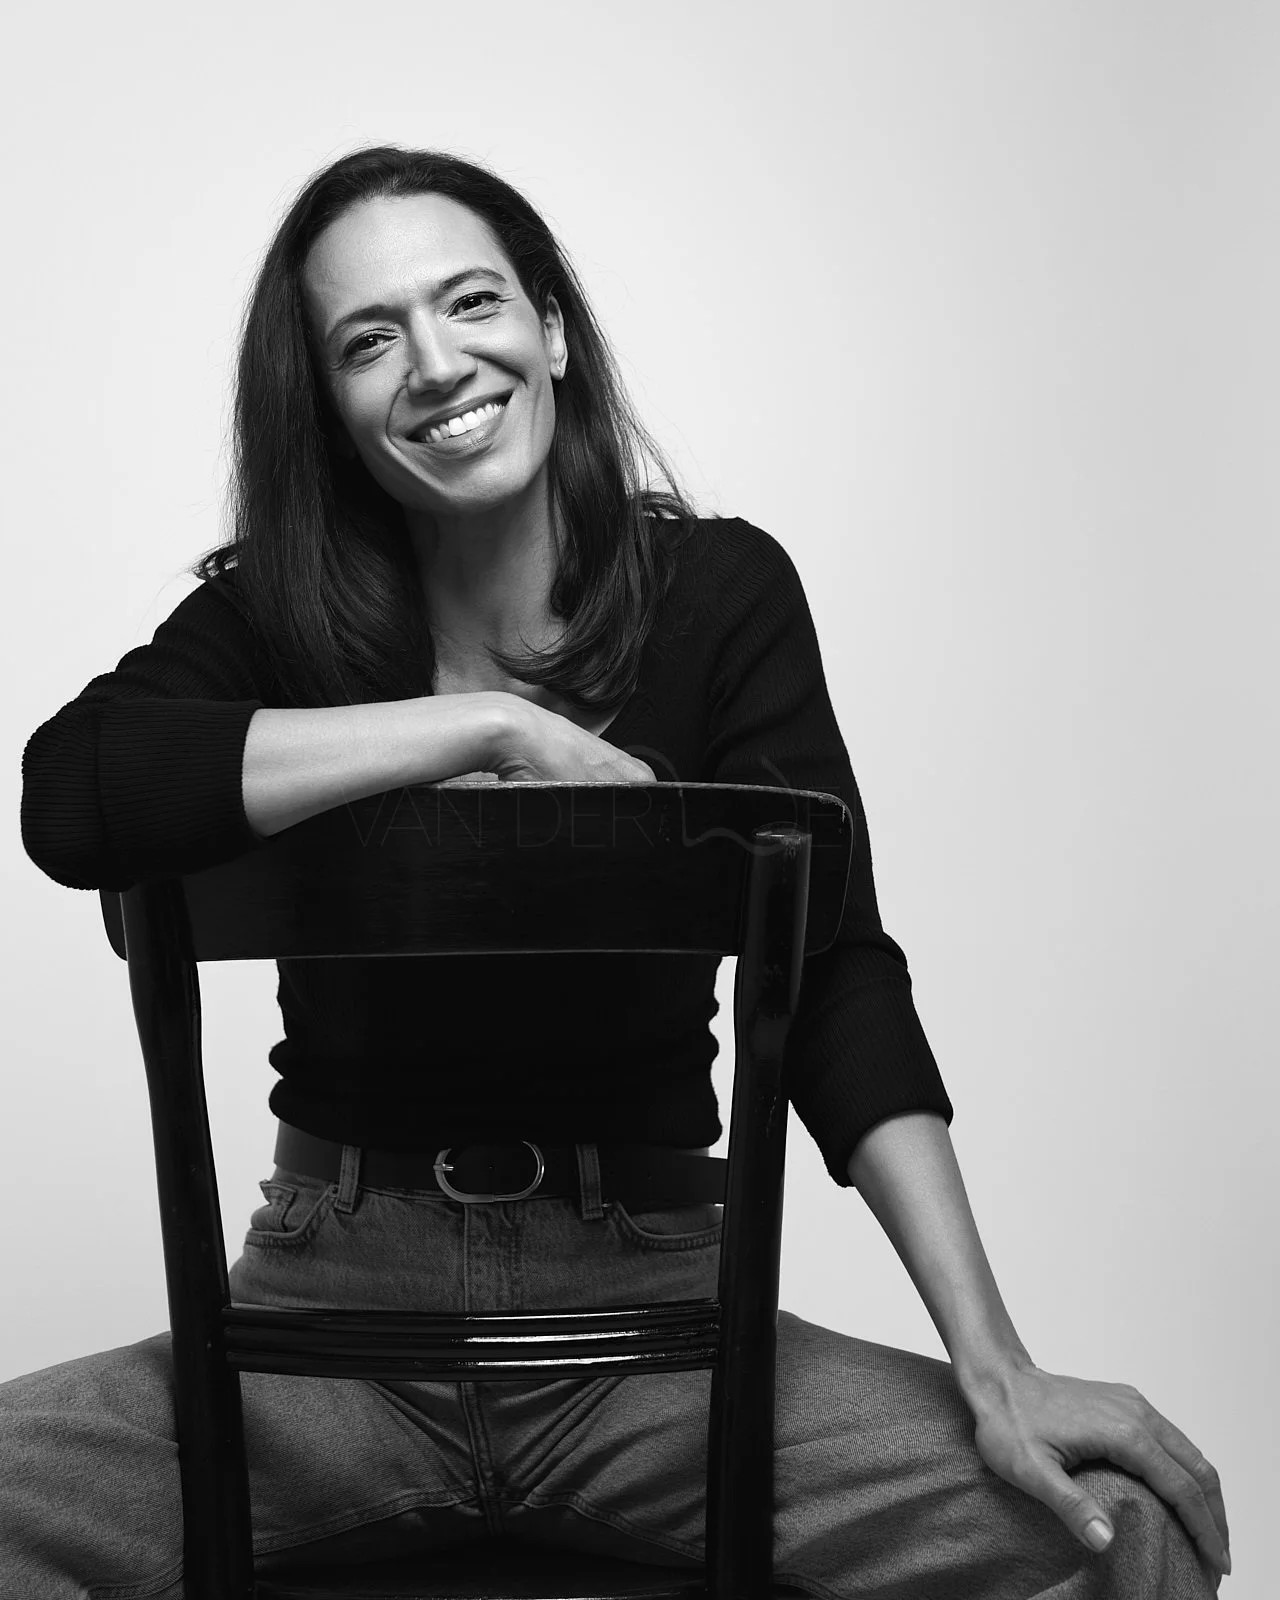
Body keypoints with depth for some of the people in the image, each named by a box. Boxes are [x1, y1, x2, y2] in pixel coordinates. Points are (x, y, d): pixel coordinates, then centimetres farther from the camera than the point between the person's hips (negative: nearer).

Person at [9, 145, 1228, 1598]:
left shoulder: (721, 591, -2)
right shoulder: (273, 610, -1)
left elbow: (836, 982, -9)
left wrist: (994, 1369, -19)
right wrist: (493, 727, -21)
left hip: (652, 1309, 0)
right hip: (332, 1309, 1)